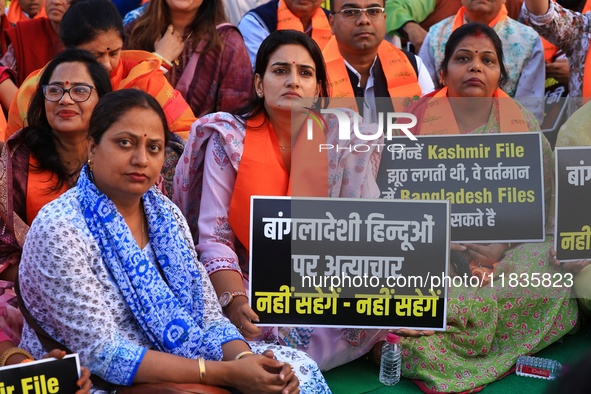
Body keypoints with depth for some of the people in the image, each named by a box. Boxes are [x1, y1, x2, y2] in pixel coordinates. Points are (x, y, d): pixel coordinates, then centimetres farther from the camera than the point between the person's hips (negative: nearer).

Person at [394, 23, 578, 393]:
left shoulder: (524, 125, 7)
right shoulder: (419, 124, 4)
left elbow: (546, 202, 4)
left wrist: (503, 247, -15)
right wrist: (461, 246, -15)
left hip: (511, 254, 2)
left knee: (554, 290, -29)